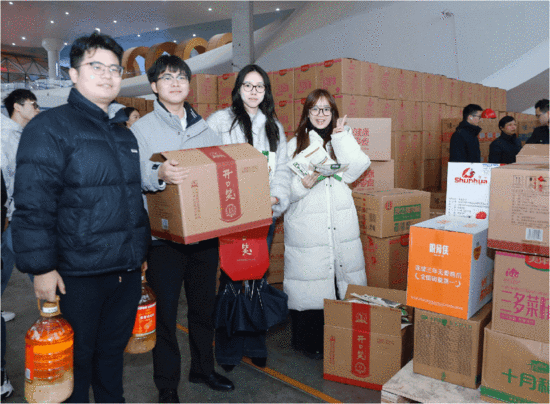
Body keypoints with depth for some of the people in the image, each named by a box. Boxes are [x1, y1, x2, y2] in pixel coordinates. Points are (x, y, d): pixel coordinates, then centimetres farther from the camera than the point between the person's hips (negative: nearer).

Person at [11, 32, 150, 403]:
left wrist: (142, 252, 19)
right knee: (76, 359, 11)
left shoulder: (125, 135, 14)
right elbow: (33, 204, -14)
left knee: (114, 349, 21)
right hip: (78, 275, -6)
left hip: (128, 271, 6)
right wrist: (41, 267, -16)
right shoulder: (50, 127, -8)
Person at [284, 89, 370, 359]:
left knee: (344, 282, 1)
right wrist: (303, 184, -16)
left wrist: (342, 136, -5)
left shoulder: (340, 142, 16)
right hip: (306, 228, -2)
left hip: (341, 225, 3)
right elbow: (284, 188, 3)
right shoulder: (294, 145, 8)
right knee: (309, 285, -2)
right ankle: (309, 343, 15)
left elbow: (356, 169, -3)